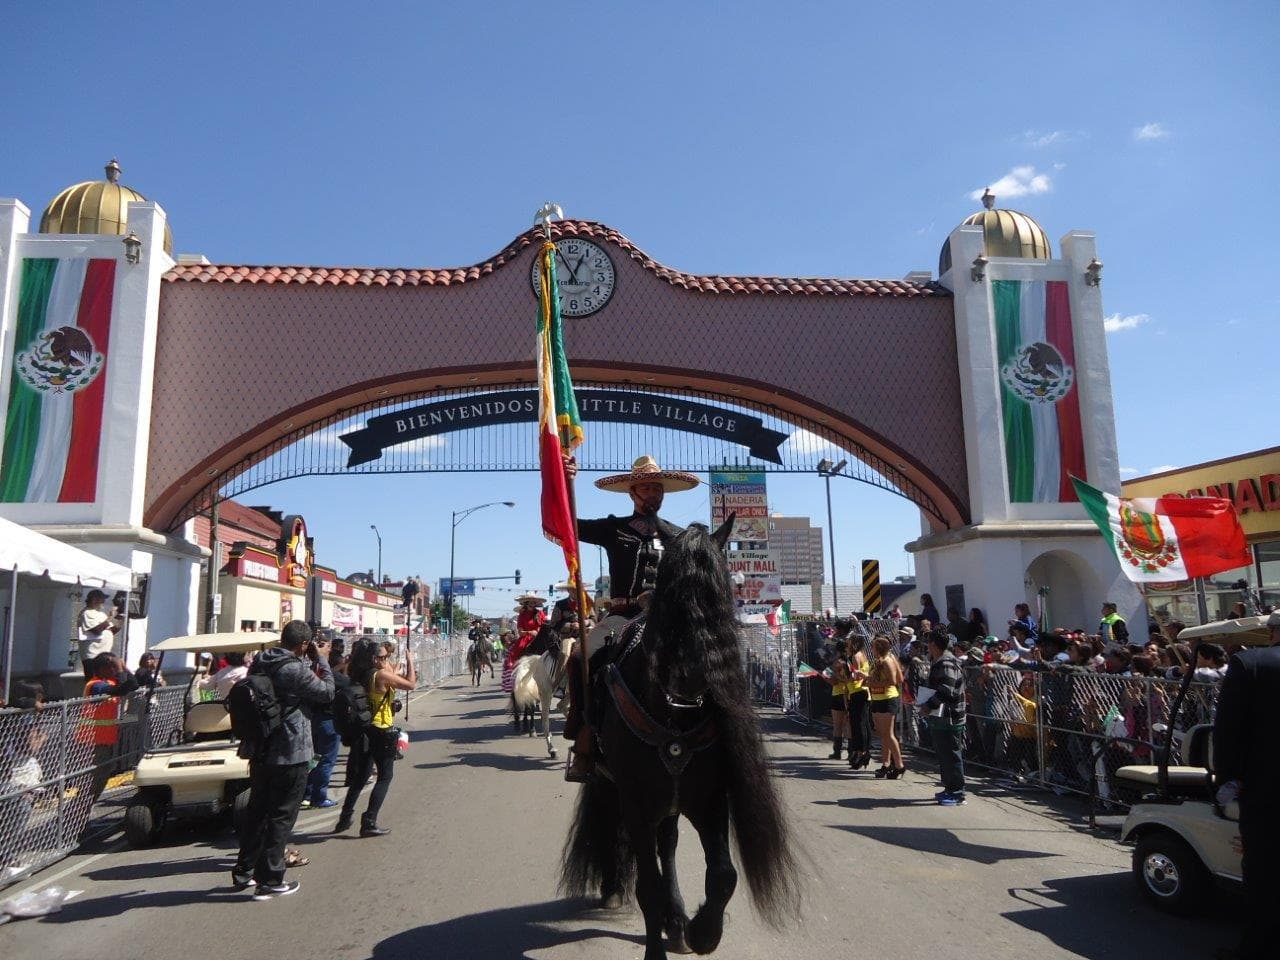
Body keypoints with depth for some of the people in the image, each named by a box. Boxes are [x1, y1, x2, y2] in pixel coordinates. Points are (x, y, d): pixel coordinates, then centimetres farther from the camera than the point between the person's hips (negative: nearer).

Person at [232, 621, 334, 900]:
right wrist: (322, 660, -2)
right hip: (290, 753, -8)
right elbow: (327, 692, -10)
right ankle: (269, 880, 8)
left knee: (257, 811, 20)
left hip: (259, 750, 8)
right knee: (282, 815, 3)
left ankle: (243, 872, 30)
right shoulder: (296, 669, -22)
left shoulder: (259, 663, 4)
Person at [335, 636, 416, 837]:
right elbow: (411, 684, -14)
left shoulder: (363, 676, 5)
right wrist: (410, 662, -3)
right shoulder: (382, 675, -18)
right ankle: (369, 823, 0)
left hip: (365, 731, 8)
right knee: (385, 776, 3)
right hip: (382, 732, -8)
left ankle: (345, 818, 25)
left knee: (361, 775, 20)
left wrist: (395, 672, 13)